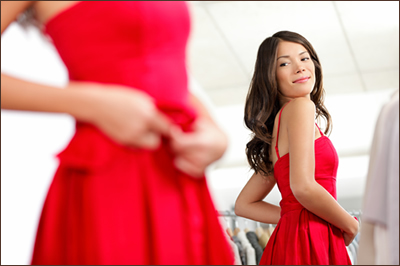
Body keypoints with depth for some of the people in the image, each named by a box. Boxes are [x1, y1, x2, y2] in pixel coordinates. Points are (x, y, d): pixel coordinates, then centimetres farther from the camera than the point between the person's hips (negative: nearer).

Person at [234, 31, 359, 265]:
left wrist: (294, 217, 9)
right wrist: (351, 226, -5)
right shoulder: (301, 106, -7)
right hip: (310, 245, -9)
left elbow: (244, 205, 19)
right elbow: (303, 187, -21)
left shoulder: (276, 125, 17)